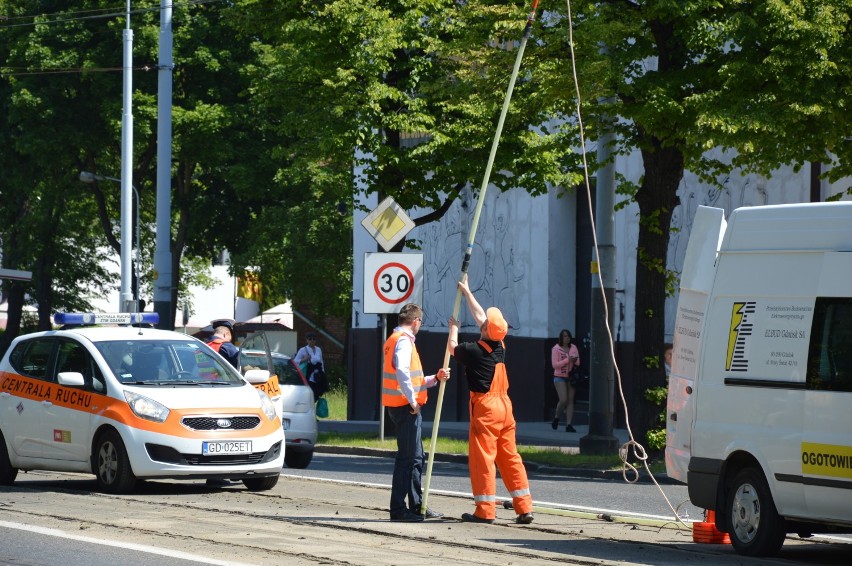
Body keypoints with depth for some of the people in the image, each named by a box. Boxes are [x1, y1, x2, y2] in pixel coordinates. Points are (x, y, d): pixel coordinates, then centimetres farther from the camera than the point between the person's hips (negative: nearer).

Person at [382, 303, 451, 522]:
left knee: (415, 457, 16)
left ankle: (417, 506, 22)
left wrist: (435, 378, 14)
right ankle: (398, 509, -7)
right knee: (407, 457, -8)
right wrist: (413, 400, -23)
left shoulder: (395, 339, 20)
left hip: (407, 407, 10)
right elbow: (402, 372, -29)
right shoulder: (403, 341, -12)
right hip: (405, 406, -10)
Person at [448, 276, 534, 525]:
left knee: (482, 458, -3)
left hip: (485, 408, -7)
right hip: (504, 406, 7)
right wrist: (466, 292, 31)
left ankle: (485, 510, -5)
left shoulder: (474, 351, -13)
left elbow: (453, 348, 10)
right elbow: (479, 316, 21)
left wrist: (454, 328, 28)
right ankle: (524, 507, 5)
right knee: (510, 457, 8)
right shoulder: (500, 347, 6)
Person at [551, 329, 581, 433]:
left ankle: (569, 424, -2)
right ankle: (556, 418, 13)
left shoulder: (573, 348, 9)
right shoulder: (556, 348, -3)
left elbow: (578, 362, 15)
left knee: (570, 400, -1)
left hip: (571, 377, 4)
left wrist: (575, 361, -10)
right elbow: (554, 364, -10)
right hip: (560, 377, -4)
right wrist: (567, 360, -17)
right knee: (563, 400, -13)